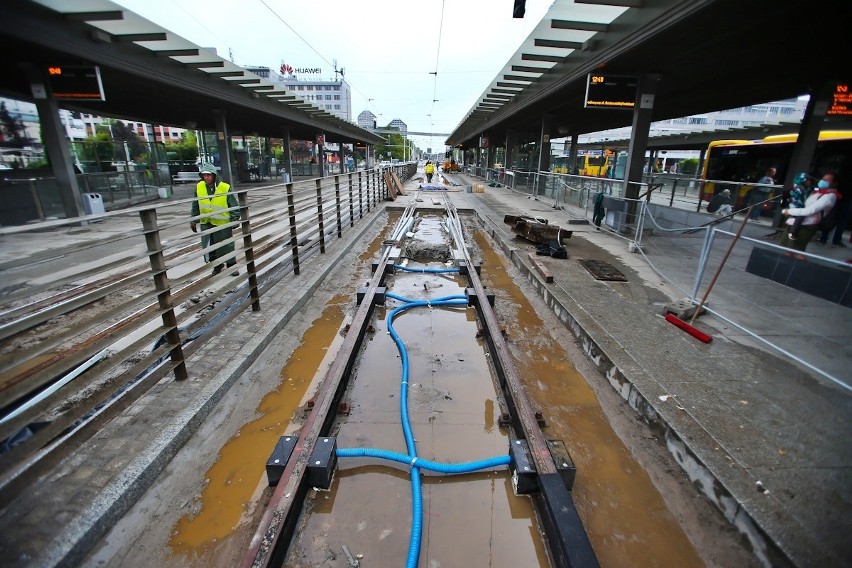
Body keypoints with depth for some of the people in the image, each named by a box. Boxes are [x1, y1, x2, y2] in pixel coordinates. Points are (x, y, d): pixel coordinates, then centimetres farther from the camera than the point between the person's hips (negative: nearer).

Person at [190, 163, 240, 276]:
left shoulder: (225, 188, -14)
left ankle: (231, 266, 24)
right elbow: (195, 205, 9)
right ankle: (217, 266, 27)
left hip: (223, 223, -4)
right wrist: (194, 220, 10)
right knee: (209, 246, 10)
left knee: (227, 246, 8)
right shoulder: (199, 187, -2)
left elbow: (234, 206, -8)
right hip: (206, 223, 4)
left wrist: (234, 221, -11)